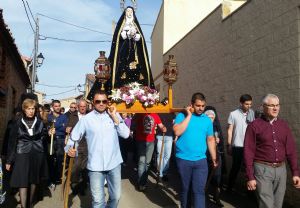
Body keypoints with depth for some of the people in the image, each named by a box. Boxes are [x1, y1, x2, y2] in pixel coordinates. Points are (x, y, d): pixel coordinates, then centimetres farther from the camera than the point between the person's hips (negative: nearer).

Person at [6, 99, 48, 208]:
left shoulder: (39, 122, 5)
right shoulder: (18, 123, -1)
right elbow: (12, 142, -1)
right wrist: (9, 160, -2)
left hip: (37, 154, 2)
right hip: (23, 155, -2)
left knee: (34, 180, 12)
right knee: (22, 181, -7)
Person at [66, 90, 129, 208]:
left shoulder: (114, 115, 4)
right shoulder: (86, 119, -1)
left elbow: (126, 134, -4)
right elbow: (73, 137, 2)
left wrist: (115, 117, -9)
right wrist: (69, 148, -18)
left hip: (114, 163, 2)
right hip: (95, 165, -2)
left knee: (115, 196, 16)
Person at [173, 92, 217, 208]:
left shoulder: (207, 120, 6)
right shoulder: (182, 116, -3)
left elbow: (210, 140, 11)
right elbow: (177, 132, -19)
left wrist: (214, 158, 11)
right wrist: (189, 115, -15)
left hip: (201, 160, 1)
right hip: (183, 159, -1)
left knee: (199, 190, -2)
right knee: (185, 188, 14)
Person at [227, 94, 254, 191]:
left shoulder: (252, 113, 4)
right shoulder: (233, 114, -6)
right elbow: (230, 130, -3)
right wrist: (229, 145, -4)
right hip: (238, 145, -3)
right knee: (236, 167, 6)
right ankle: (229, 187, 22)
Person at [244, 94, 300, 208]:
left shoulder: (283, 125, 7)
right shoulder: (254, 126, -7)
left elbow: (291, 150, 8)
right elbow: (248, 152, -8)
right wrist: (250, 177, -10)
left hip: (281, 169, 5)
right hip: (263, 169, -5)